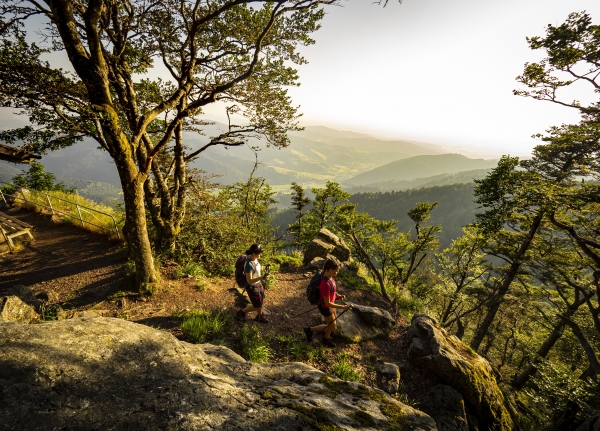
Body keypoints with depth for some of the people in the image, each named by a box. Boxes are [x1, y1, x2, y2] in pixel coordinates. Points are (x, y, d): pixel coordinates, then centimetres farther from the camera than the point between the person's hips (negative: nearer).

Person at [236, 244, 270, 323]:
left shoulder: (254, 259, -8)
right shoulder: (249, 264, -35)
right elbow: (249, 281, -32)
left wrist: (261, 282, 17)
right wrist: (262, 277, -38)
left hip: (258, 283, 8)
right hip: (252, 287, -8)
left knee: (261, 301, 24)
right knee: (257, 306, 10)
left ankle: (260, 316, 47)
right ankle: (242, 312, 33)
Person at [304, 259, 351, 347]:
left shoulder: (329, 276, -12)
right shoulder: (326, 284, -40)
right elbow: (327, 303, -31)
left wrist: (336, 295, -2)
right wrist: (343, 307, -28)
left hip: (330, 304, 8)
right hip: (325, 307, -8)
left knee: (332, 321, 27)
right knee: (332, 327, 13)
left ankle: (326, 339, 53)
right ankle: (310, 330, 25)